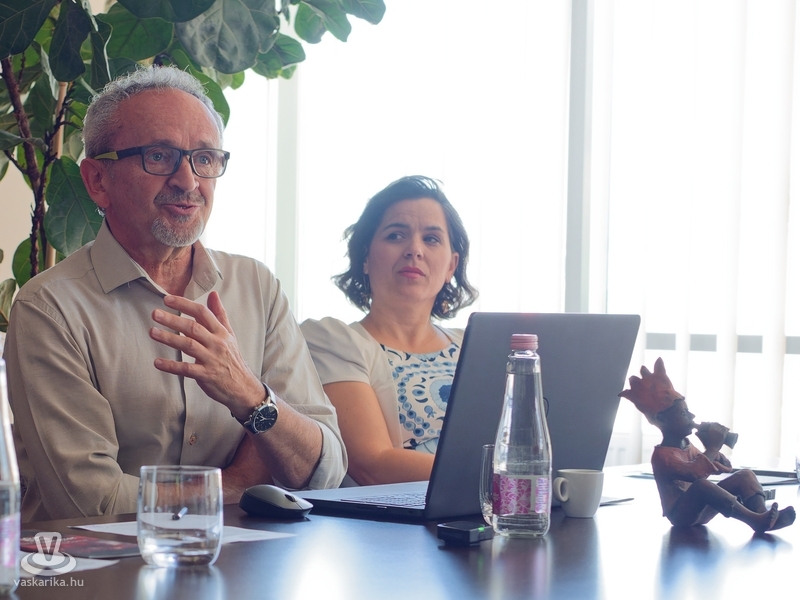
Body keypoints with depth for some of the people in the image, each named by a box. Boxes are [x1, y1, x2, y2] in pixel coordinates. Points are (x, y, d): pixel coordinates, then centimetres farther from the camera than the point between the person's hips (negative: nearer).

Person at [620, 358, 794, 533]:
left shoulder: (688, 446, 13)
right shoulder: (662, 455, -15)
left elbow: (724, 467, 18)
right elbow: (693, 473, -34)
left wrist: (712, 447, -2)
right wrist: (713, 447, -22)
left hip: (702, 511, 9)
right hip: (681, 514, -9)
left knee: (745, 475, -4)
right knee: (701, 485, -40)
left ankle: (762, 515, -33)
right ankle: (755, 520, -45)